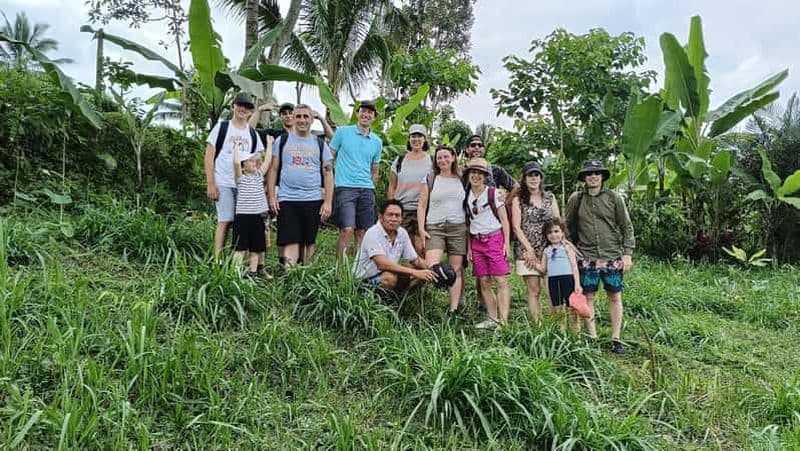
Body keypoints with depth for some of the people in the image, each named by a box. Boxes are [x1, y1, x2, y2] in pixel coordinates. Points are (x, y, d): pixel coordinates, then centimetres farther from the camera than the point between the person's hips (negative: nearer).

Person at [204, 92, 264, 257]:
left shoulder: (252, 134, 13)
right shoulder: (221, 127, 3)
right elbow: (209, 157, -1)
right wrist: (210, 184, -8)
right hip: (224, 184, -3)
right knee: (224, 221, -4)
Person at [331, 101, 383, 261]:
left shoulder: (377, 142, 14)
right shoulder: (342, 132, 3)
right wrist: (331, 184, -1)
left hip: (367, 190, 4)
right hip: (345, 187, -4)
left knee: (362, 233, 5)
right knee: (347, 230, -15)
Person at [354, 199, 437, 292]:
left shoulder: (402, 233, 0)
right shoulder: (373, 234, -21)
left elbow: (414, 259, 10)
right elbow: (382, 264, -34)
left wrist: (429, 269, -11)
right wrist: (414, 272, -37)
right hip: (364, 281, -8)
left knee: (423, 274, -4)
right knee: (390, 277, -37)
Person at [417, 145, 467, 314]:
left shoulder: (462, 180, 14)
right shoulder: (430, 180, 10)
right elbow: (422, 206, 8)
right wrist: (421, 229, -2)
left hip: (458, 228, 1)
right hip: (434, 228, -1)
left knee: (456, 269, -2)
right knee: (431, 267, -21)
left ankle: (454, 309, 2)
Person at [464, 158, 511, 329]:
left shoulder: (493, 193, 0)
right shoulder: (466, 196, 11)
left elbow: (504, 220, 0)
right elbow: (468, 224, 12)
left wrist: (507, 243, -7)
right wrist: (469, 247, 6)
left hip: (494, 238, -4)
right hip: (476, 242, 4)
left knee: (501, 281, -10)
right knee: (484, 283, 3)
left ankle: (503, 321, -12)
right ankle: (493, 319, 8)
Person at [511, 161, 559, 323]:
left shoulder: (550, 197, 13)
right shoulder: (518, 199, 3)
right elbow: (516, 227, -2)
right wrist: (529, 249, -9)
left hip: (549, 248, 3)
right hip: (527, 250, -3)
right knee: (534, 290, -3)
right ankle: (537, 325, 1)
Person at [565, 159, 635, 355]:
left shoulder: (614, 198, 2)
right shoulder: (576, 199, 5)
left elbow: (627, 227, 3)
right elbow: (569, 228, 12)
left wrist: (627, 253, -3)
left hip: (612, 256, -1)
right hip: (587, 257, 1)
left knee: (615, 297, 4)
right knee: (588, 297, 4)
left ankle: (616, 339, 13)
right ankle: (592, 337, 14)